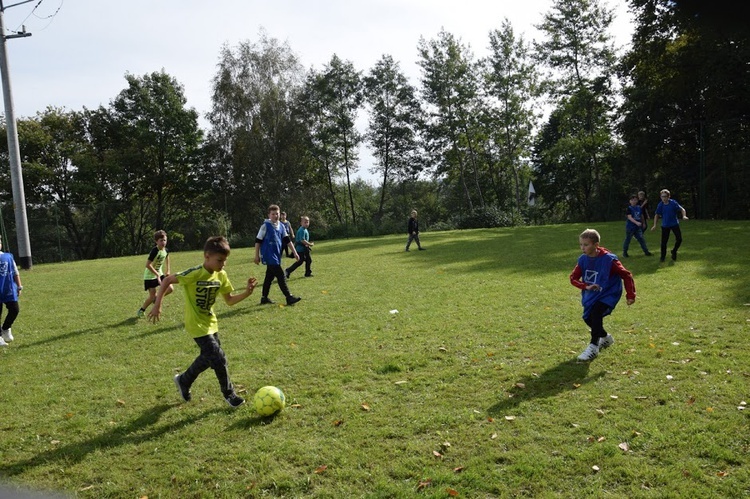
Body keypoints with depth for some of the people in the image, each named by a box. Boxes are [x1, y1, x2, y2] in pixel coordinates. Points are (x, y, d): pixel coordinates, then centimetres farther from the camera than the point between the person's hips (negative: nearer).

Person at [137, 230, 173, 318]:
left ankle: (157, 297, 20)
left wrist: (168, 271, 15)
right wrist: (157, 275, -26)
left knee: (170, 289, -7)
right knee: (152, 296, -6)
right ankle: (141, 310, 19)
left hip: (159, 274, 6)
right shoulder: (154, 251, -26)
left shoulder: (165, 250, -5)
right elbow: (148, 265, -28)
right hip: (150, 276, -6)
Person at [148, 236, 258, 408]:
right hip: (197, 325, -7)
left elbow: (230, 300, 2)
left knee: (207, 358, 19)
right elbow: (167, 280, -16)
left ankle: (183, 381, 42)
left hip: (210, 323, 8)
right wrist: (157, 305, -19)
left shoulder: (221, 276, -4)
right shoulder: (195, 274, -24)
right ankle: (229, 394, 11)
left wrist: (246, 293, -14)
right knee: (219, 359, -8)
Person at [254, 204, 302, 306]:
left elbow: (287, 240, 12)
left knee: (270, 277, 14)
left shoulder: (281, 226, 9)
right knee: (281, 276, -11)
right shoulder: (265, 226, -8)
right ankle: (289, 297, -11)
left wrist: (294, 252, 7)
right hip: (269, 255, -7)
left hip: (277, 255, 7)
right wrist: (257, 255, -6)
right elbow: (258, 241, -5)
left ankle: (264, 298, 24)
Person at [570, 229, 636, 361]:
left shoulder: (609, 260, -22)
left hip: (608, 294, -6)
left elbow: (627, 275, -14)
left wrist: (630, 295, -15)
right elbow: (573, 278, -5)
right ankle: (606, 338, 34)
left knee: (596, 314, -25)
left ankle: (593, 347, -15)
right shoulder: (583, 260, -8)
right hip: (591, 295, 6)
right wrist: (586, 286, -23)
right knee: (588, 318, 6)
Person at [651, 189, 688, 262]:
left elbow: (682, 209, -6)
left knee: (679, 239, -6)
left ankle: (674, 251, 21)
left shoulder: (673, 203, -12)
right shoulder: (660, 205, -8)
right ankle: (663, 256, 15)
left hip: (674, 224, 0)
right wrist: (655, 225, -7)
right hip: (665, 225, 0)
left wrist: (684, 216, -25)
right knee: (664, 241, -1)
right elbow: (657, 215, 1)